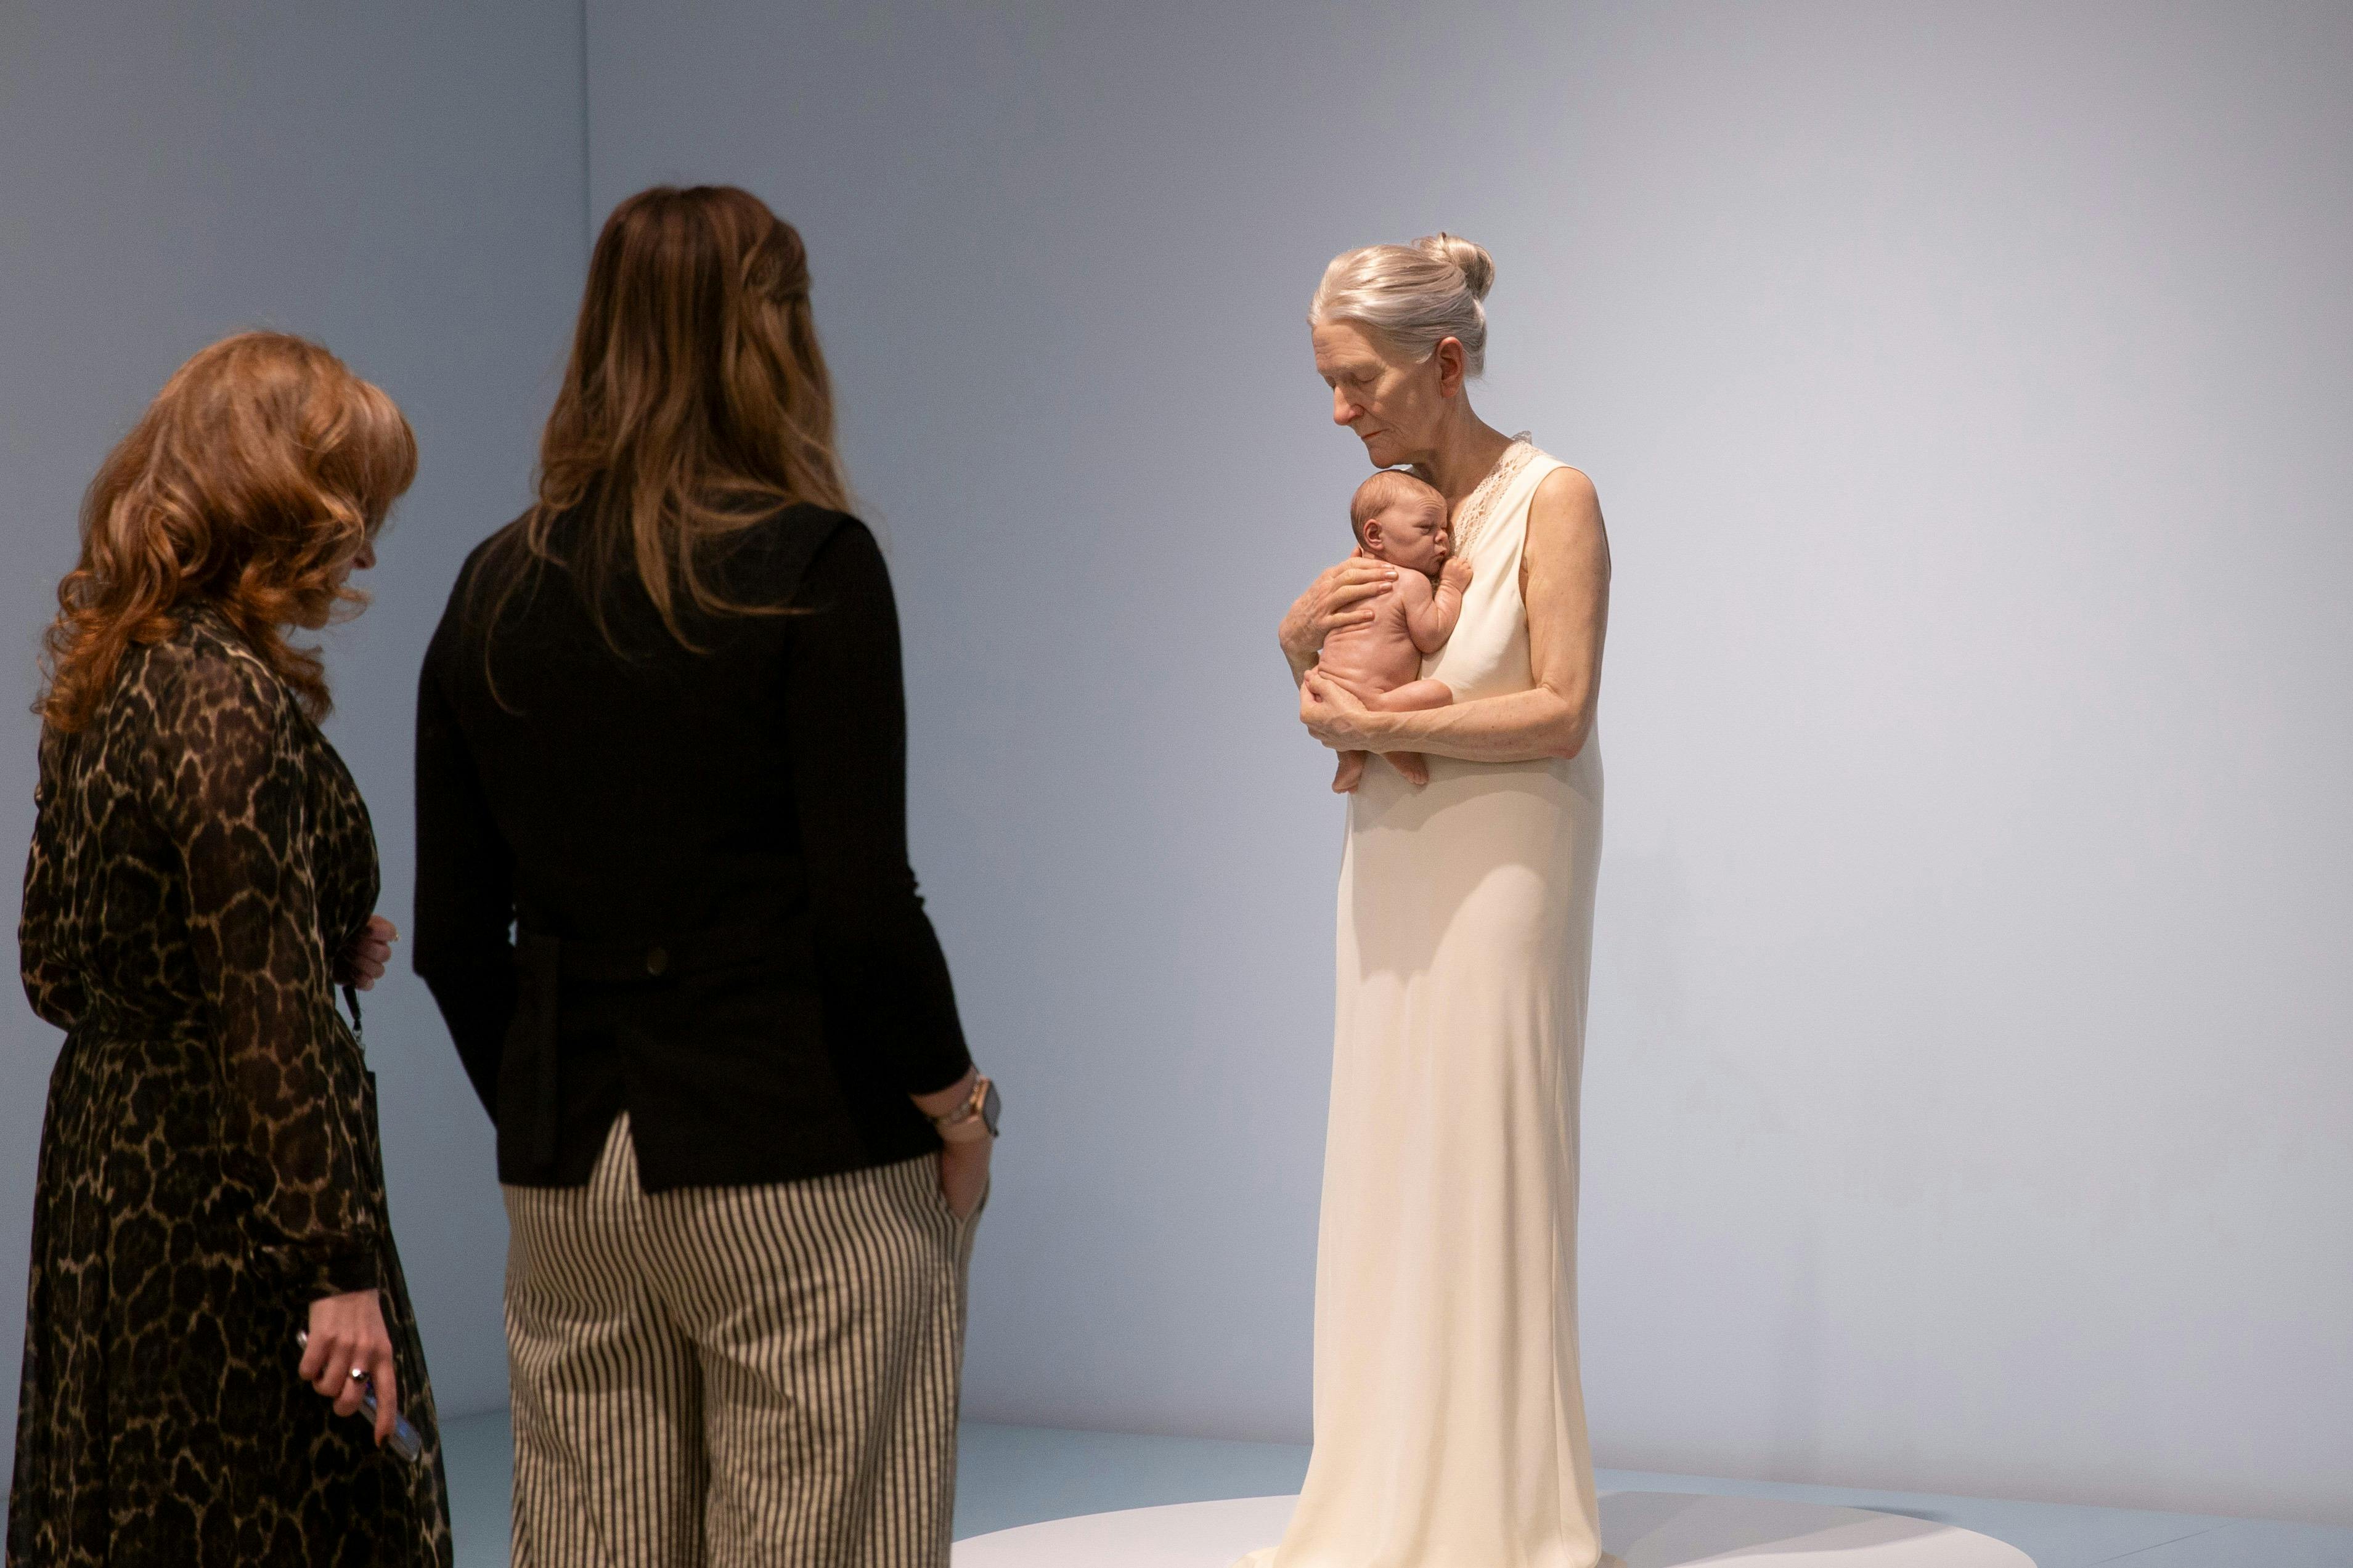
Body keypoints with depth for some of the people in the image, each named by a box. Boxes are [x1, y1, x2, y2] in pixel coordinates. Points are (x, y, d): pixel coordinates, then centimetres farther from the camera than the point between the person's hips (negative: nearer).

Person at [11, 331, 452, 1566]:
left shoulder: (101, 684, 10)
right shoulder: (231, 702, -17)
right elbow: (266, 1021, -21)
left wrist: (322, 951, 12)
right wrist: (339, 1266, -20)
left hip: (106, 1172, 9)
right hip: (224, 1201, -9)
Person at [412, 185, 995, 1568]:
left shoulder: (498, 587, 6)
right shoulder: (810, 561, -9)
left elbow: (455, 940, 8)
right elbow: (864, 907, -14)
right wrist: (957, 1109, -1)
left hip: (570, 1181, 5)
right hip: (807, 1169, -5)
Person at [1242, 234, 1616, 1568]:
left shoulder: (1552, 500, -11)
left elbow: (1558, 712, -17)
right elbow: (1341, 700, 16)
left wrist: (1374, 727, -17)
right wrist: (1302, 638, -5)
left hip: (1502, 877, -6)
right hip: (1394, 874, 6)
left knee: (1485, 1175, -1)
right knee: (1387, 1174, 8)